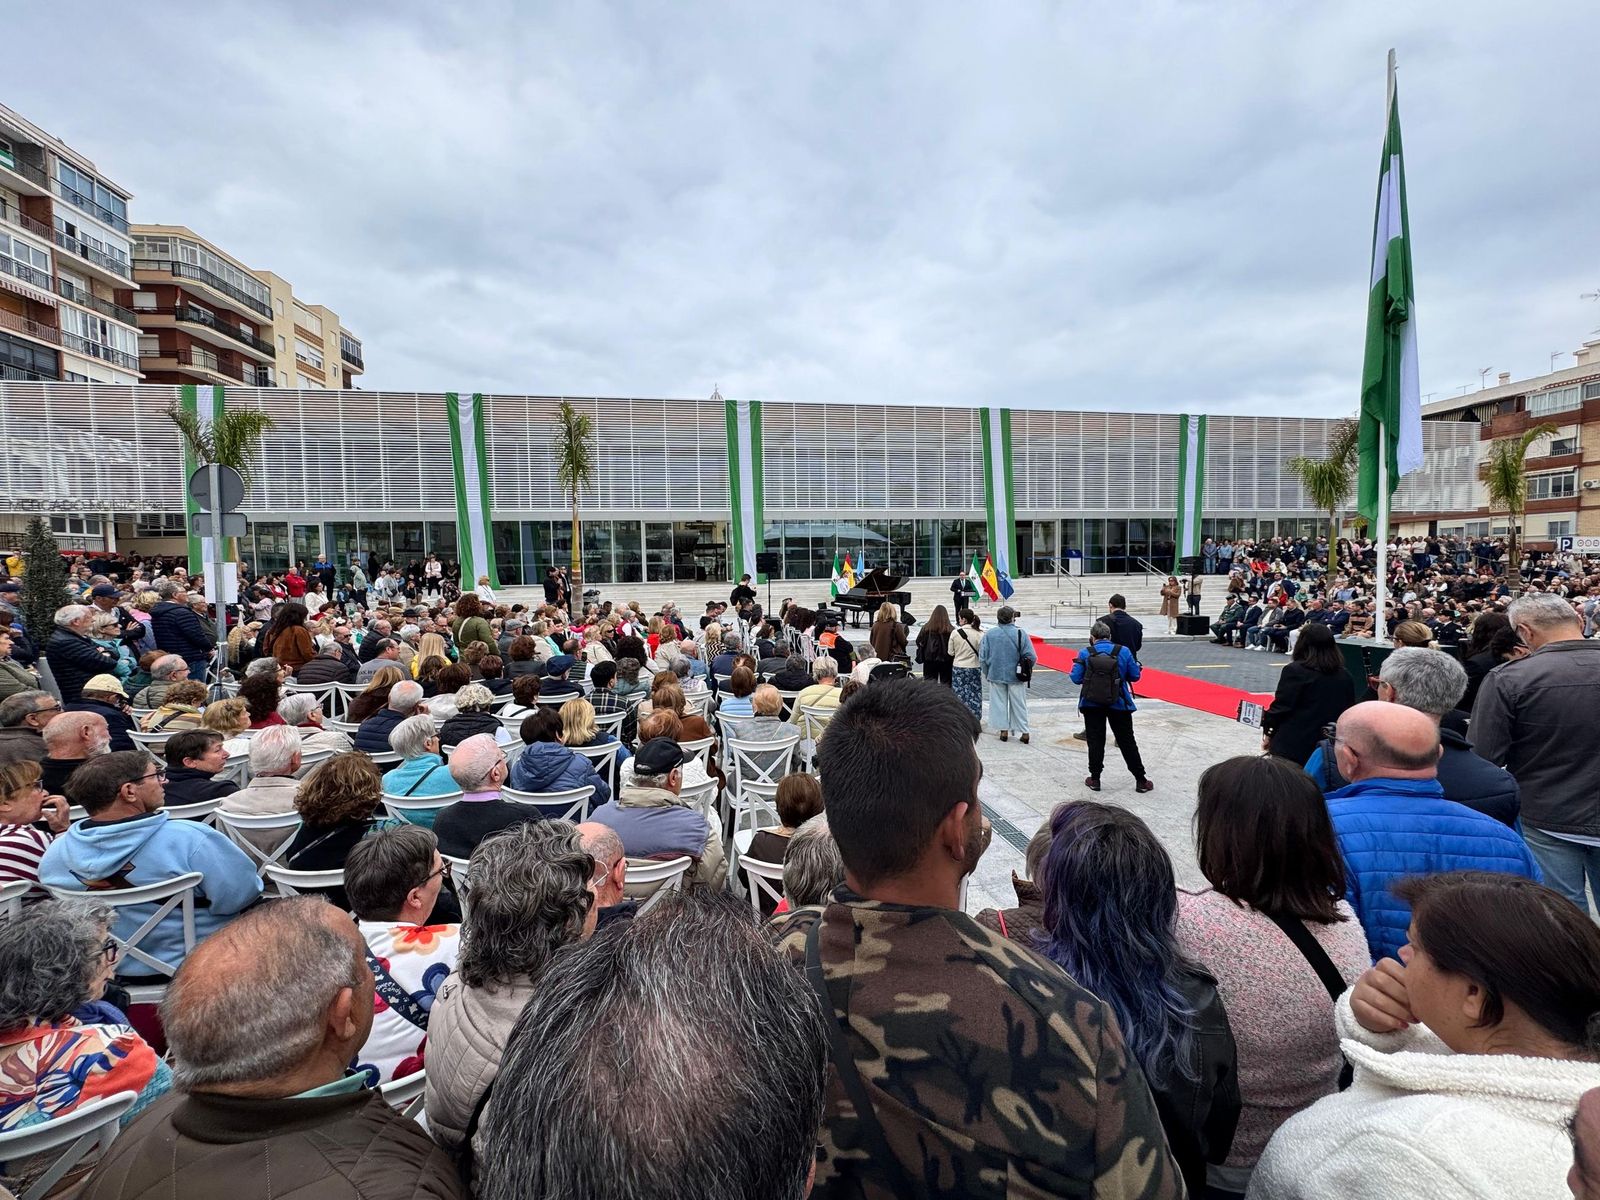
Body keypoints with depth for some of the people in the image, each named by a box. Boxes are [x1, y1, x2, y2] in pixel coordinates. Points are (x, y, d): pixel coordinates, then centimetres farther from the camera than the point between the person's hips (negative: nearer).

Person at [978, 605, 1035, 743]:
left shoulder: (989, 634, -8)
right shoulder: (1021, 634, -12)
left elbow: (982, 657, -4)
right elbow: (1031, 657, -11)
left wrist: (987, 673, 10)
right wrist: (1026, 671, 7)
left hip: (996, 675, 1)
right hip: (1016, 677, -1)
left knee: (999, 703, 13)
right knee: (1019, 704, 10)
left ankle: (1003, 730, 16)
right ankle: (1024, 732, 12)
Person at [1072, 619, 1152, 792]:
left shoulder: (1085, 653, -6)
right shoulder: (1123, 651, -4)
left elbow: (1076, 678, -7)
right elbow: (1135, 676, 0)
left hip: (1092, 704, 0)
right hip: (1118, 704, 1)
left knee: (1095, 741, 10)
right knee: (1127, 741, 11)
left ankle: (1095, 779, 14)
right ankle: (1140, 780, 18)